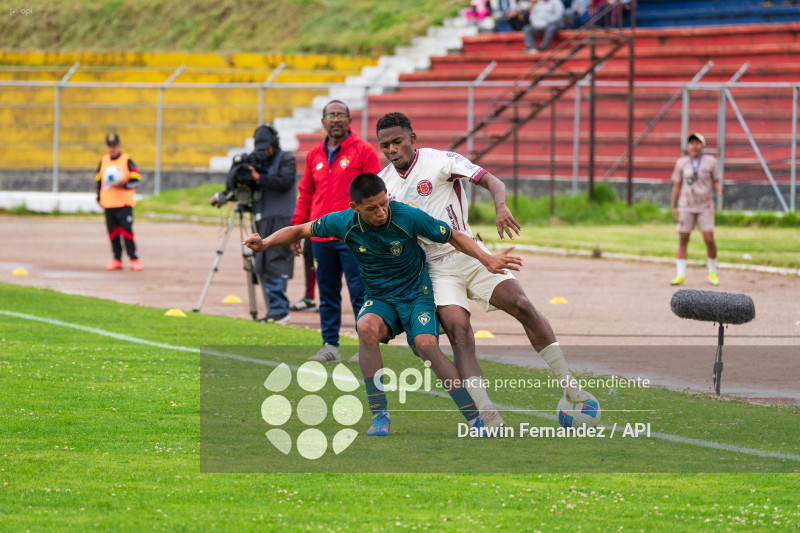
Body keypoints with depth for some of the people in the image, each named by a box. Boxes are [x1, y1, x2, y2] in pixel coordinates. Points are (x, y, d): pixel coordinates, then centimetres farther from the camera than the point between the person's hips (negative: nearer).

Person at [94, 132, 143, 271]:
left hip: (124, 204, -5)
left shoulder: (127, 161, -2)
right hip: (108, 204, 5)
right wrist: (99, 197, 15)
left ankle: (134, 259, -8)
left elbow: (136, 180, -5)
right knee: (113, 233, 5)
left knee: (126, 231, -11)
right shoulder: (103, 161, 13)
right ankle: (117, 260, 11)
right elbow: (98, 180, 22)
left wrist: (123, 185, -19)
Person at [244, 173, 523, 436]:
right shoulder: (344, 223, -12)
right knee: (366, 328, -32)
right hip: (378, 299, 2)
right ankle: (380, 415, -24)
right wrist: (265, 243, -11)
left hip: (416, 294, -2)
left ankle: (476, 419, -21)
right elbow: (300, 230, 3)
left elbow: (454, 237, -6)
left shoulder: (408, 217, -19)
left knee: (426, 345, -28)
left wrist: (486, 258, -17)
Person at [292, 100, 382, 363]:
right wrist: (297, 229, 12)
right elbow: (305, 193, 18)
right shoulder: (315, 155, 14)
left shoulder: (363, 151, -1)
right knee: (327, 294, 9)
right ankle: (330, 345, 14)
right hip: (321, 238, 5)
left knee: (359, 293, -4)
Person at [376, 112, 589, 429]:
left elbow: (490, 181, -15)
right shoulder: (383, 183, 6)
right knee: (458, 332, -21)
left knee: (522, 306, -17)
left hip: (468, 254, -2)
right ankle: (489, 419, -27)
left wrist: (501, 207, -36)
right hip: (436, 268, 2)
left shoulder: (439, 161, -7)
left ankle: (570, 388, -7)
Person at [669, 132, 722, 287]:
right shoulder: (681, 163, 5)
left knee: (709, 239, -8)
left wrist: (719, 189, -18)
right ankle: (681, 275, 4)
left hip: (705, 207, -1)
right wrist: (673, 207, 5)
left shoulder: (710, 161, 2)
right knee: (683, 239, -1)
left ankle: (713, 273, 11)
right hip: (686, 207, 1)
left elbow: (716, 181, 5)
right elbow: (676, 186, 8)